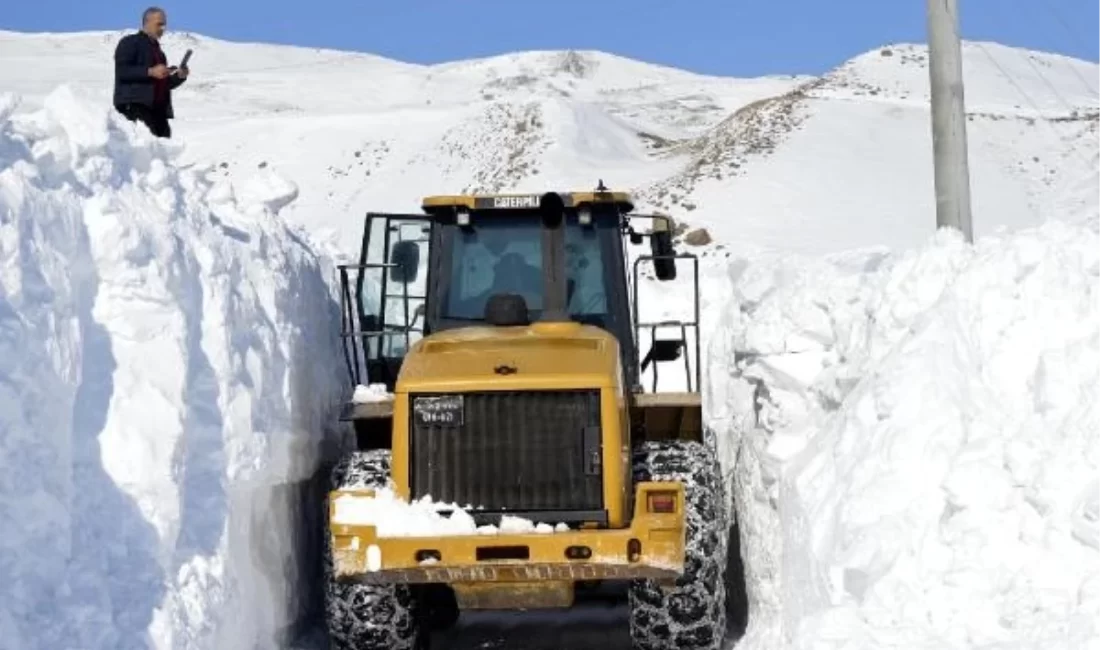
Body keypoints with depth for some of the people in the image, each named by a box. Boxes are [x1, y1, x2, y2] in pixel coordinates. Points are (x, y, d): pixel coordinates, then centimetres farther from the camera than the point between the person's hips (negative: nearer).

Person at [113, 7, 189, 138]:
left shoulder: (158, 51, 29)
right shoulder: (130, 42, 5)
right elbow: (121, 71, -10)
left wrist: (179, 77, 10)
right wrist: (150, 72, -17)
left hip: (157, 108, 8)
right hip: (134, 104, -8)